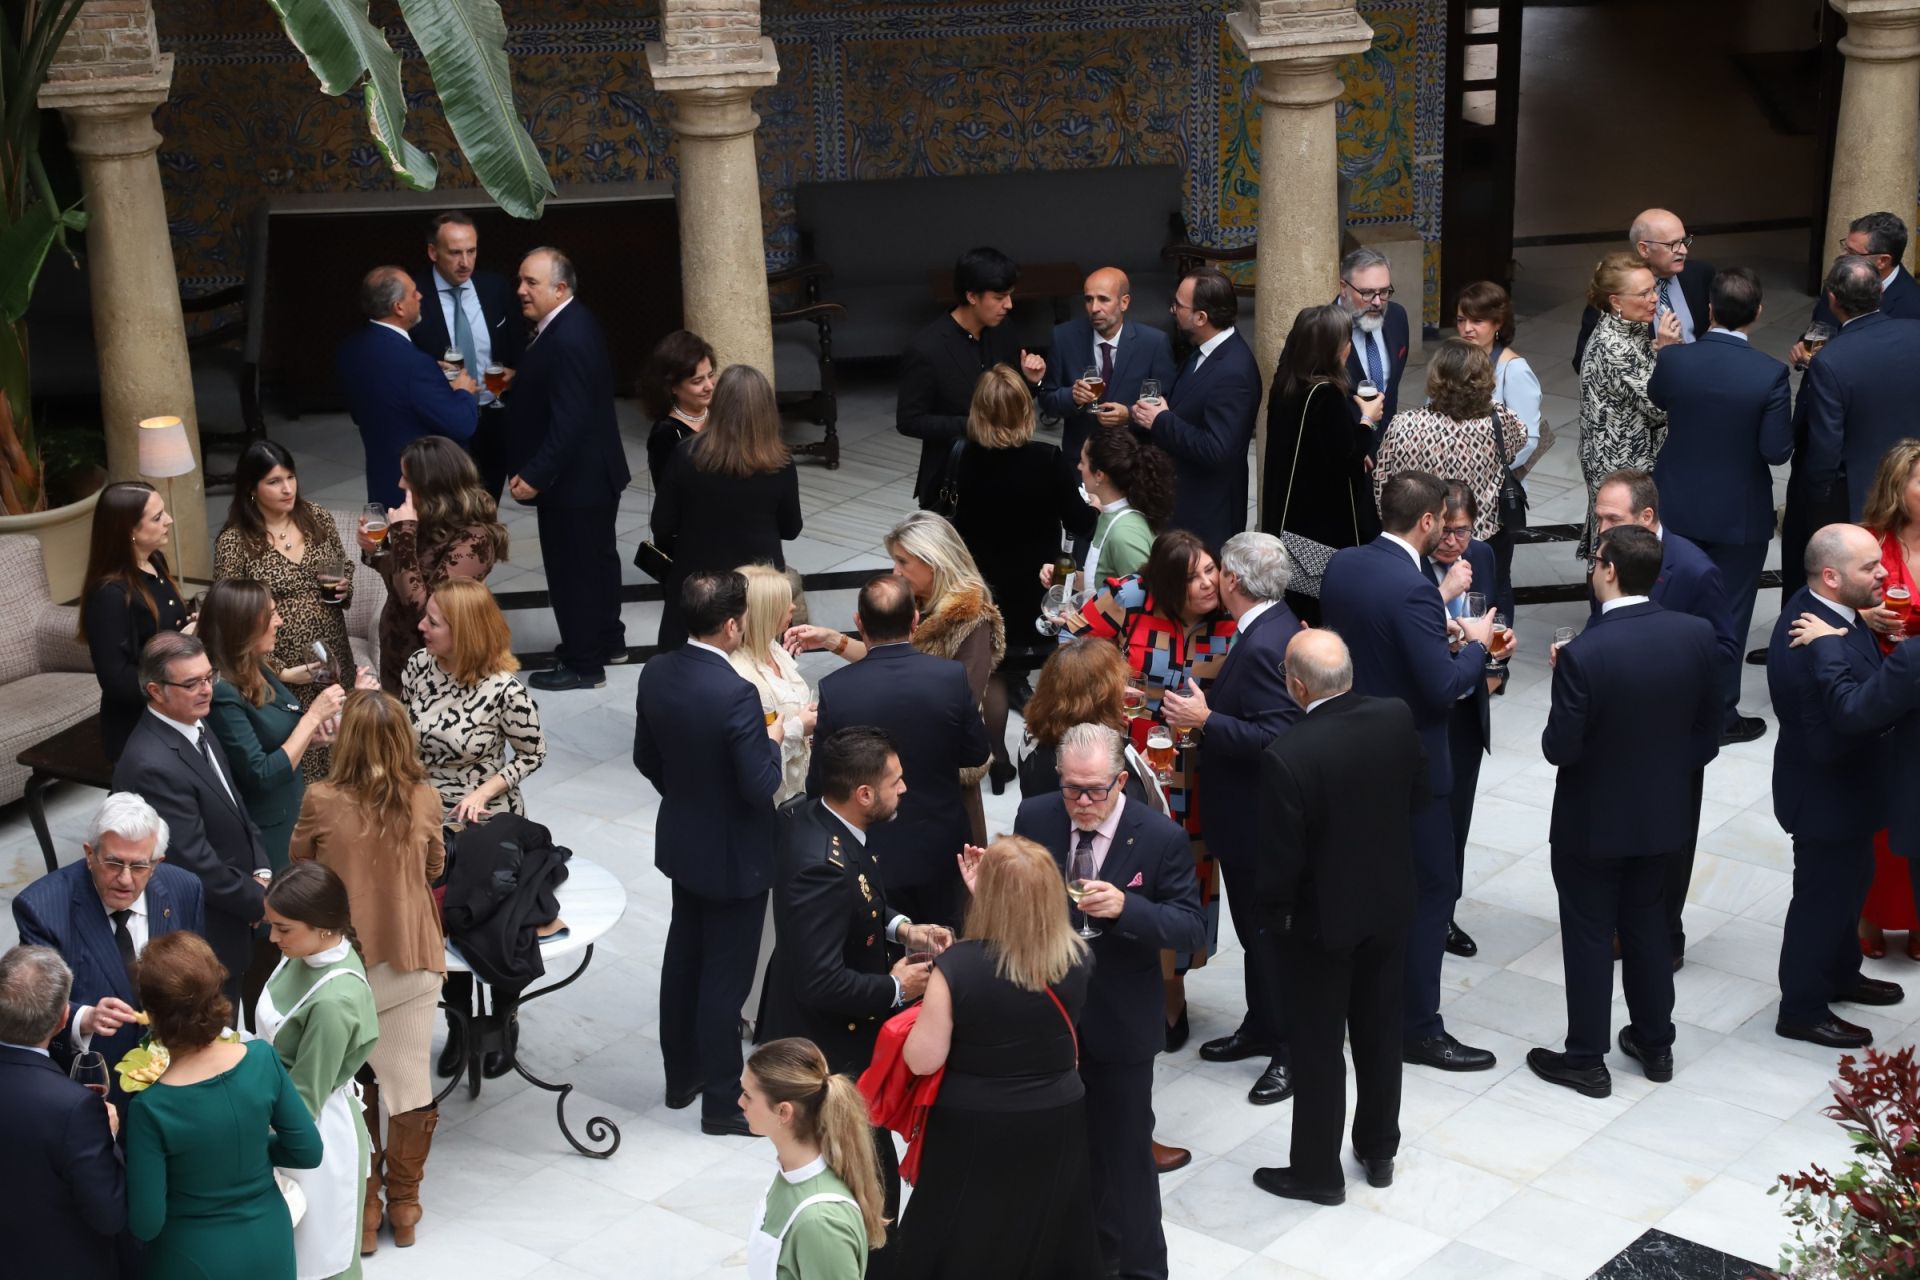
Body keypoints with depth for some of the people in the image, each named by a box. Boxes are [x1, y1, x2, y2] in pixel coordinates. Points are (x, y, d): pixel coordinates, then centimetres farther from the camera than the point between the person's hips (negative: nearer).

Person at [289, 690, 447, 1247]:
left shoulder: (321, 801, -16)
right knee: (410, 1078, 13)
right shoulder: (424, 800, -11)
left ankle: (363, 1206, 24)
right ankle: (403, 1205, 26)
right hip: (413, 959, 1)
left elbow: (300, 864, 2)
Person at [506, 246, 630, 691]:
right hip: (595, 471, 11)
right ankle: (607, 641, 39)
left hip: (574, 479, -11)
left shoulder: (567, 339, -26)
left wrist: (535, 475, -24)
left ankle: (583, 664, 13)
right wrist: (518, 379, 4)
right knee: (597, 558, 23)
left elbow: (569, 420, -28)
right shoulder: (572, 323, 6)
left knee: (572, 570, 1)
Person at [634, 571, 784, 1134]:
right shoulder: (736, 695, -30)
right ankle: (723, 1102, 17)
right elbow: (762, 787, -26)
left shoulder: (655, 673, -7)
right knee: (726, 976, 5)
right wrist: (773, 740, -8)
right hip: (734, 855, -7)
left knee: (684, 955, 21)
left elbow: (647, 759, 5)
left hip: (680, 842, 7)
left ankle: (681, 1076, 36)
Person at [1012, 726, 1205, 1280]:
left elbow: (1192, 928, -16)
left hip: (1117, 1025, -3)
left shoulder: (1161, 838, -16)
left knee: (1124, 1152, 9)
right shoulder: (1034, 817, -6)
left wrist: (1126, 907, -32)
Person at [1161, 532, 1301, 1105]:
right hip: (1249, 816, 10)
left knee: (1269, 934, 2)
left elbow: (1274, 740, -31)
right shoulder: (1272, 627, 5)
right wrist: (1206, 705, 6)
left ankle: (1293, 1051, 14)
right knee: (1256, 928, 22)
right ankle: (1262, 1026, 36)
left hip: (1258, 821, -10)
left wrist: (1205, 721, -27)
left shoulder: (1263, 647, -27)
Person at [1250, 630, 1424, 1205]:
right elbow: (1419, 795, 3)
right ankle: (1379, 1151, 37)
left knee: (1318, 1045, 11)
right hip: (1390, 904, 5)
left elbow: (1280, 857, -21)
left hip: (1323, 919, -5)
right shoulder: (1398, 718, -13)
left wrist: (1273, 913, -4)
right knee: (1380, 1031, 21)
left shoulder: (1287, 756, -29)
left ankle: (1318, 1171, 24)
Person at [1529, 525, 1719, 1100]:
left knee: (1589, 937, 11)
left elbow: (1559, 749, -21)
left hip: (1593, 821, -5)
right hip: (1664, 813, 5)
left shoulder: (1583, 654, -28)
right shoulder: (1697, 636, -12)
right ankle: (1655, 1045, 35)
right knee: (1648, 925, 22)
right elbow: (1709, 732, -1)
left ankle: (1586, 1060, 23)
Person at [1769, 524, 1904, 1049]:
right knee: (1823, 897, 10)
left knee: (1850, 880, 28)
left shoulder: (1810, 609, -6)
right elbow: (1831, 743, -34)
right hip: (1828, 797, -10)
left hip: (1838, 788, 10)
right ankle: (1802, 1009, 30)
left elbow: (1864, 690, 1)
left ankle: (1840, 974, 51)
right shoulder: (1824, 652, -37)